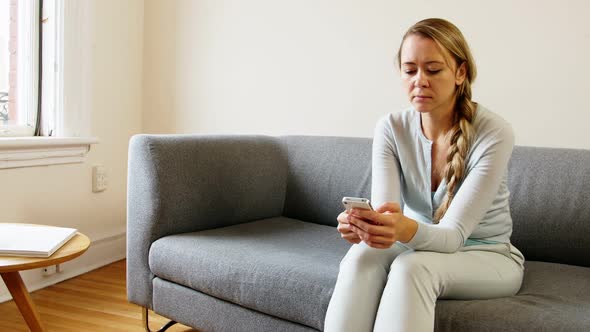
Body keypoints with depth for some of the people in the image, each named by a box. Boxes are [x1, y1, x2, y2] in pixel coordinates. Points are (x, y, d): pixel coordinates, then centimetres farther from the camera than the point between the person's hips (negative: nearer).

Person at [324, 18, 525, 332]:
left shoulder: (494, 133, -21)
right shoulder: (390, 127, -10)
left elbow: (454, 234, -27)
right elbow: (384, 211, -21)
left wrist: (407, 230, -49)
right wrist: (364, 225, -45)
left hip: (486, 257, -2)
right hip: (418, 245, 3)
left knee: (412, 266, -35)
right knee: (362, 256, -31)